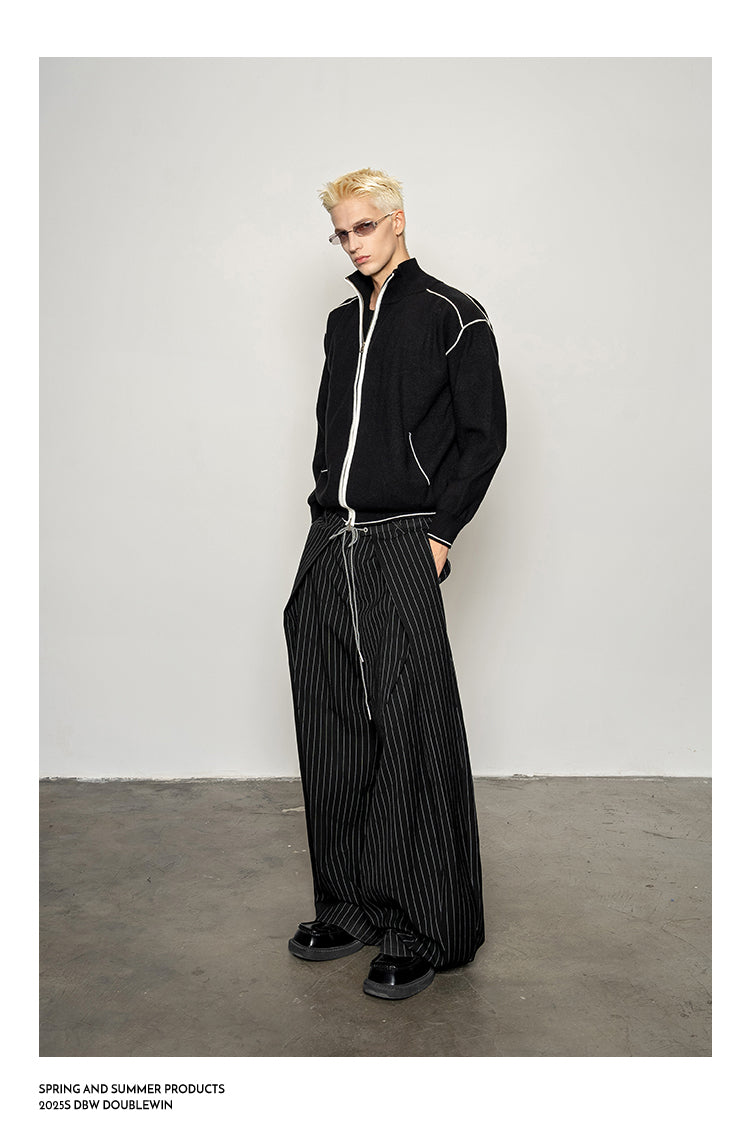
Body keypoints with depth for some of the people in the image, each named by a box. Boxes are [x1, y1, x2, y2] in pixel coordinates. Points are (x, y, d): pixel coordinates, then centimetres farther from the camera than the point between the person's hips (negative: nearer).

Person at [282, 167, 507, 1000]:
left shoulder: (452, 316, 1)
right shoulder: (343, 321, 20)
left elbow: (484, 435, -3)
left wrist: (440, 532, -10)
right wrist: (328, 508, 12)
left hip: (402, 550, -7)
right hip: (328, 546, 7)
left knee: (411, 737, -7)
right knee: (334, 736, 9)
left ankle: (427, 933, 6)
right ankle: (350, 909, 23)